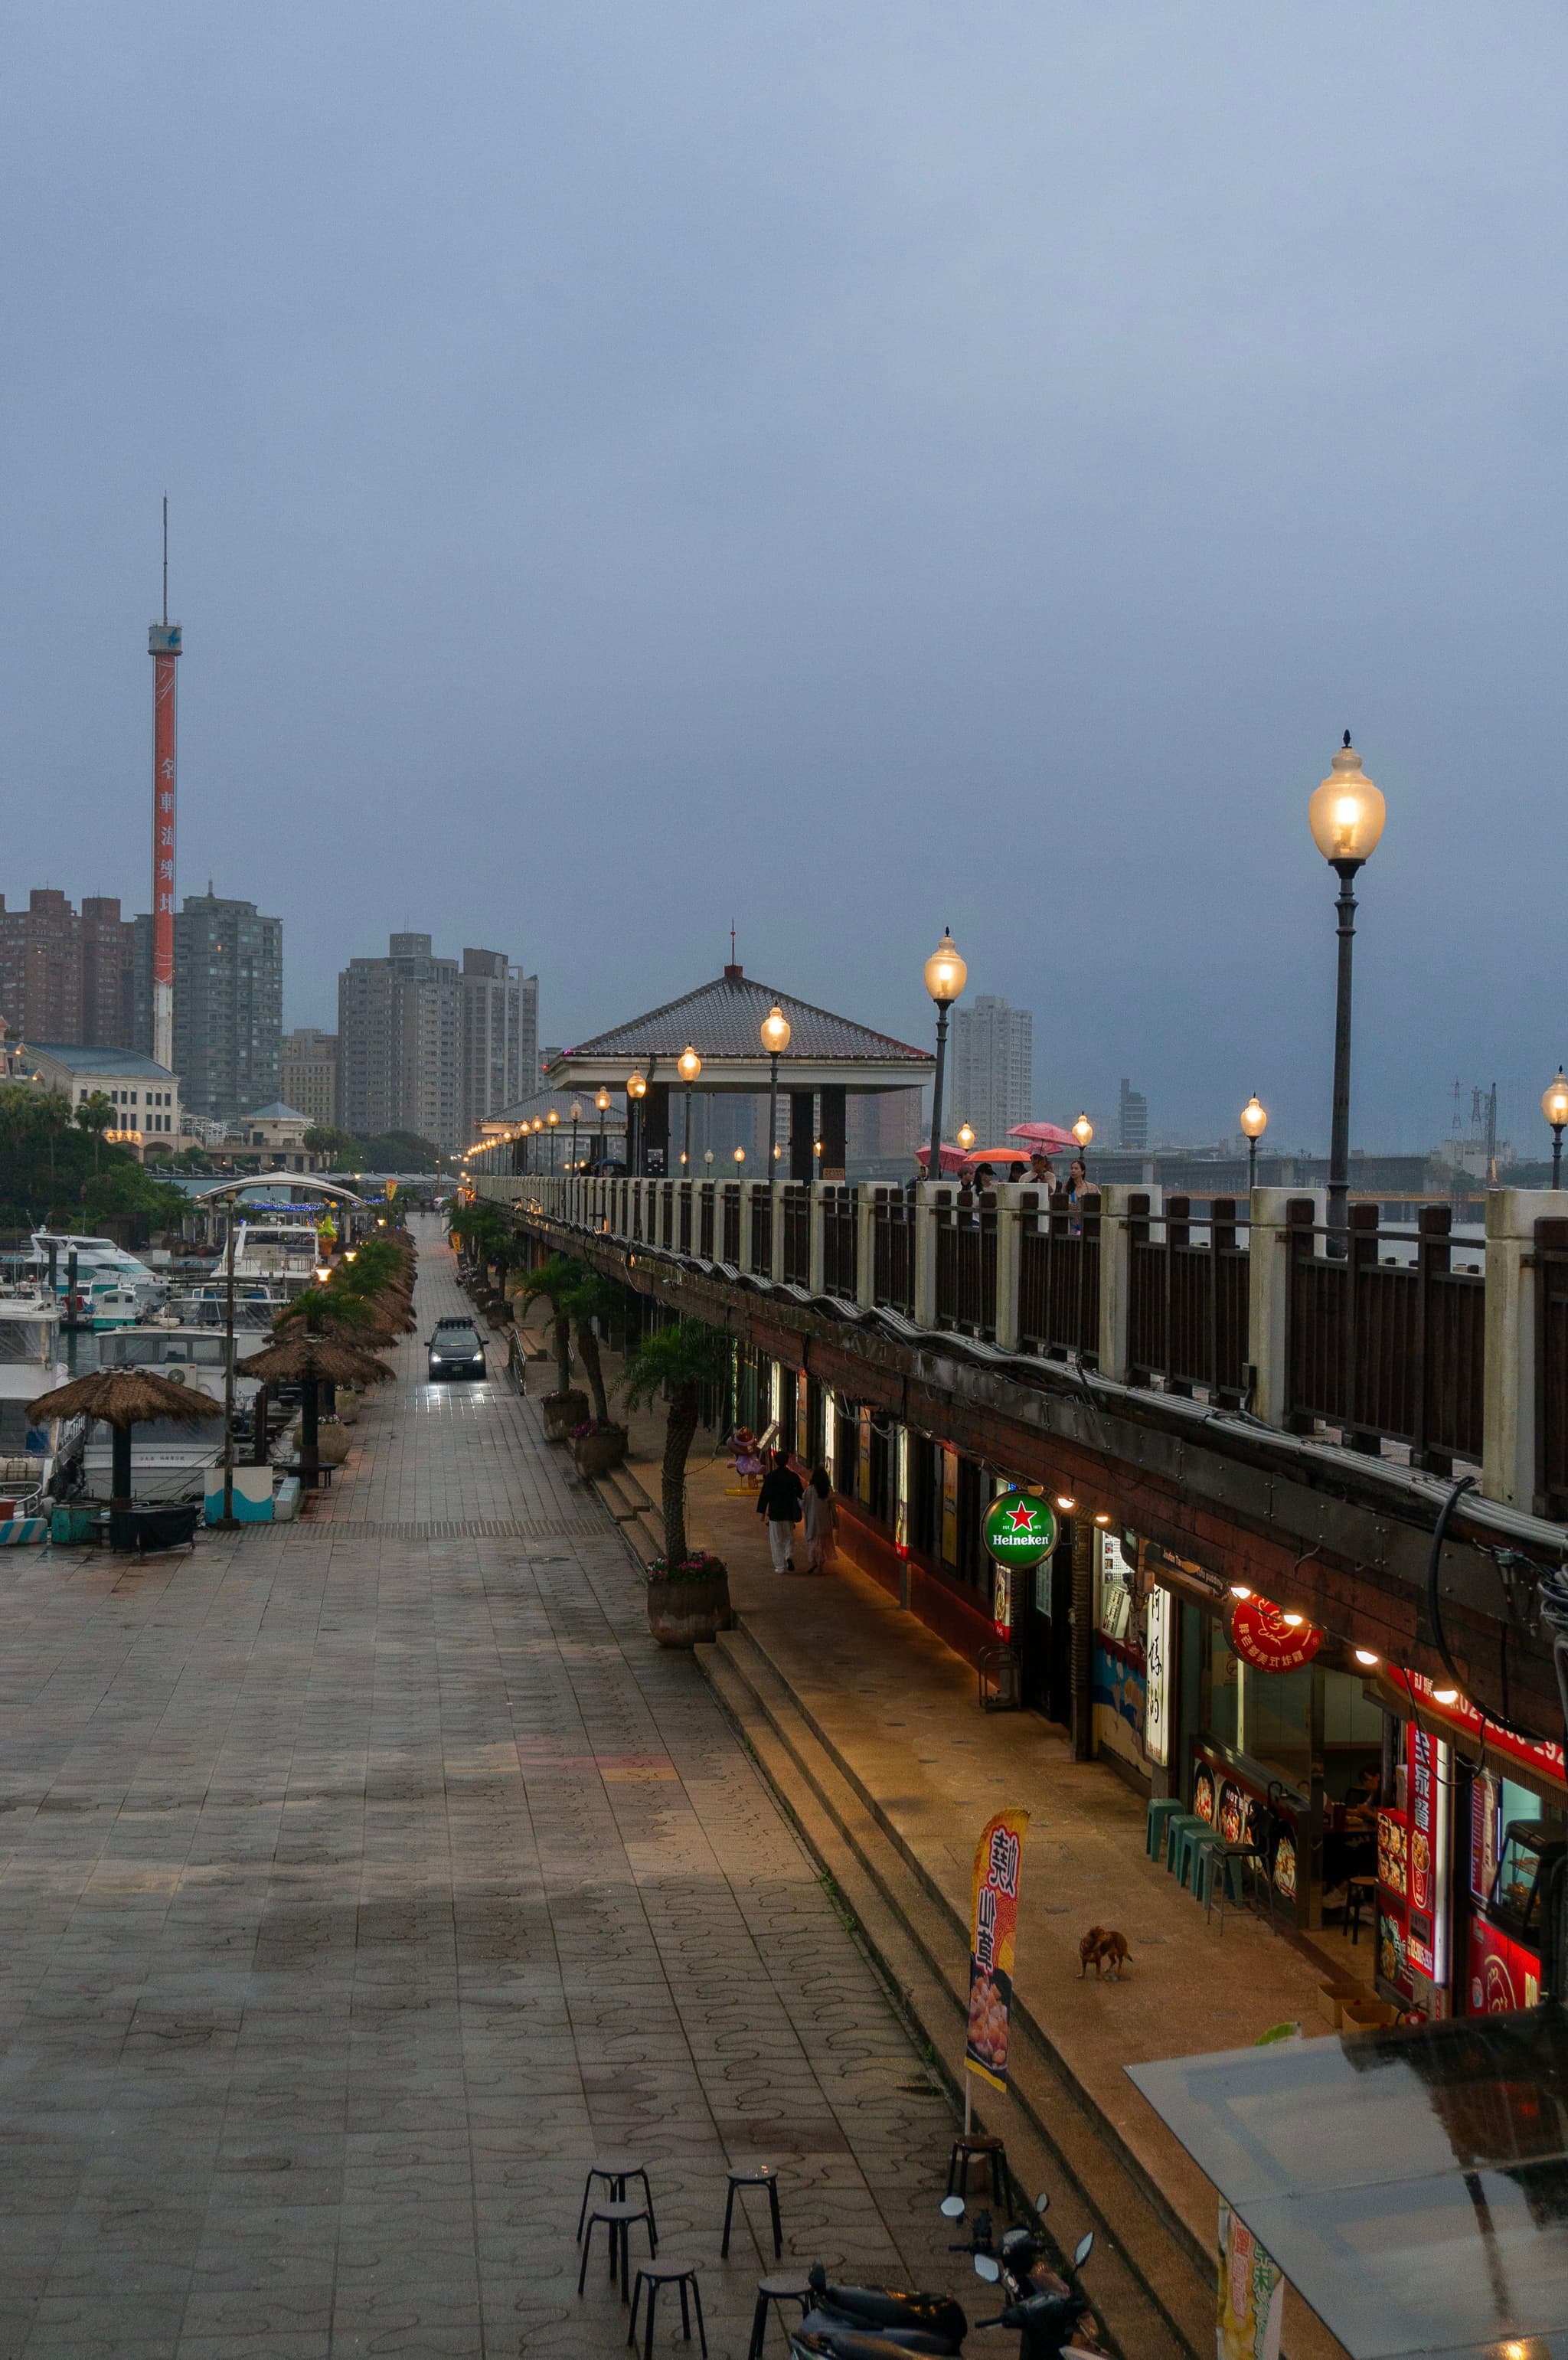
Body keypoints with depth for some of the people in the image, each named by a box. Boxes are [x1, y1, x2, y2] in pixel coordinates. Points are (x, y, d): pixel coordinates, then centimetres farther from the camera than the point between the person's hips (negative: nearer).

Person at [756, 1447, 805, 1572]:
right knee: (789, 1538, 17)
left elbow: (764, 1495, -7)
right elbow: (801, 1494, 3)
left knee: (777, 1540, 6)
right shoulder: (793, 1476, -3)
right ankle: (790, 1556, -9)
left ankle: (780, 1566, 6)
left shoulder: (770, 1477, -8)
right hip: (789, 1514, 2)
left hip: (774, 1513, -2)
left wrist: (762, 1511, 0)